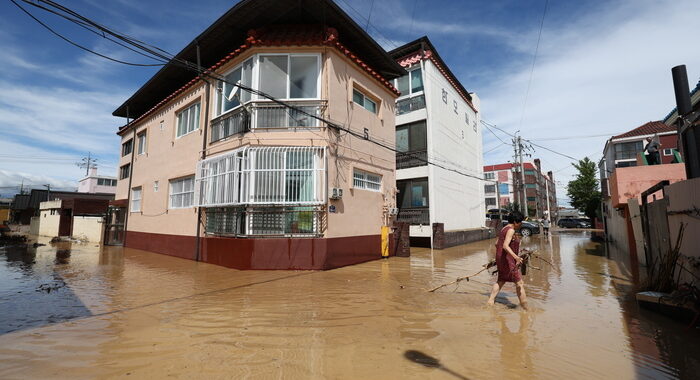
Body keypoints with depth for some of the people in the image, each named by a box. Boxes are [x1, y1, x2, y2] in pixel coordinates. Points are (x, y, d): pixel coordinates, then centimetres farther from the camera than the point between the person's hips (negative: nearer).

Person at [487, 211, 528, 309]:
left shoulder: (504, 229, 13)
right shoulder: (511, 230, -16)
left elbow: (497, 244, 21)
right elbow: (505, 245, -28)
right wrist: (516, 257, -38)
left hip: (500, 258, 10)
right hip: (508, 260, -10)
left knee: (501, 280, 20)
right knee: (520, 283, -1)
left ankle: (491, 300, 21)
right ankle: (525, 308, 5)